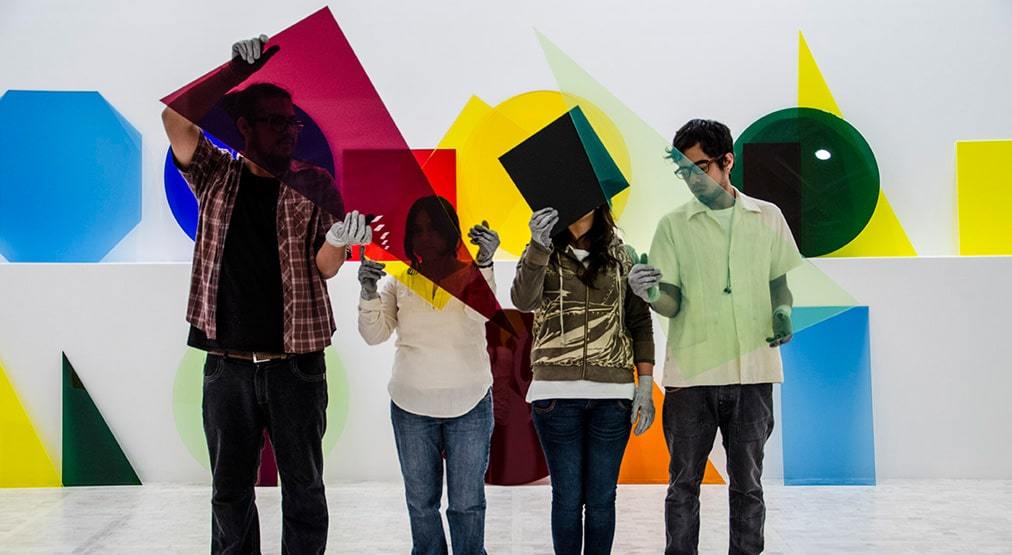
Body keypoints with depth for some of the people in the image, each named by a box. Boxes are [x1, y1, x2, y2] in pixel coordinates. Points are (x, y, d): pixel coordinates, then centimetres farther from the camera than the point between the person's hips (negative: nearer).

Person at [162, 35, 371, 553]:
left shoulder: (314, 184, 4)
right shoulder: (217, 175, 6)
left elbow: (324, 267, -4)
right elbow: (176, 117, -9)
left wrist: (339, 239, -27)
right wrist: (238, 69, -13)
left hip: (295, 364, -1)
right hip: (227, 364, 1)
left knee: (303, 489, 7)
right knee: (230, 491, 10)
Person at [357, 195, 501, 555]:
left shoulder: (472, 276, -2)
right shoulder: (399, 281, 4)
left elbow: (480, 313, -21)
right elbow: (374, 335, -1)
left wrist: (485, 263, -35)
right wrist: (368, 293, -18)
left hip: (469, 406, -2)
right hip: (410, 407, 2)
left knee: (467, 502, 5)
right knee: (421, 502, 12)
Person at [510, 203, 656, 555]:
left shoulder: (621, 258, 9)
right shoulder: (542, 254, 5)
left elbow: (640, 322, 9)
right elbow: (523, 301, -15)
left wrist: (646, 386, 1)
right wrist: (539, 246, -30)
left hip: (613, 395, 1)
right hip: (557, 393, -1)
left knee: (601, 497, 5)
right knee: (568, 496, 2)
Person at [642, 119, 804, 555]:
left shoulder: (768, 218, 7)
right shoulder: (673, 225, 2)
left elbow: (778, 282, 16)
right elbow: (672, 304, -3)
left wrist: (782, 311, -5)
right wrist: (652, 294, -26)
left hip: (752, 373, 1)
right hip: (690, 372, -1)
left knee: (747, 483, 8)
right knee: (683, 484, 5)